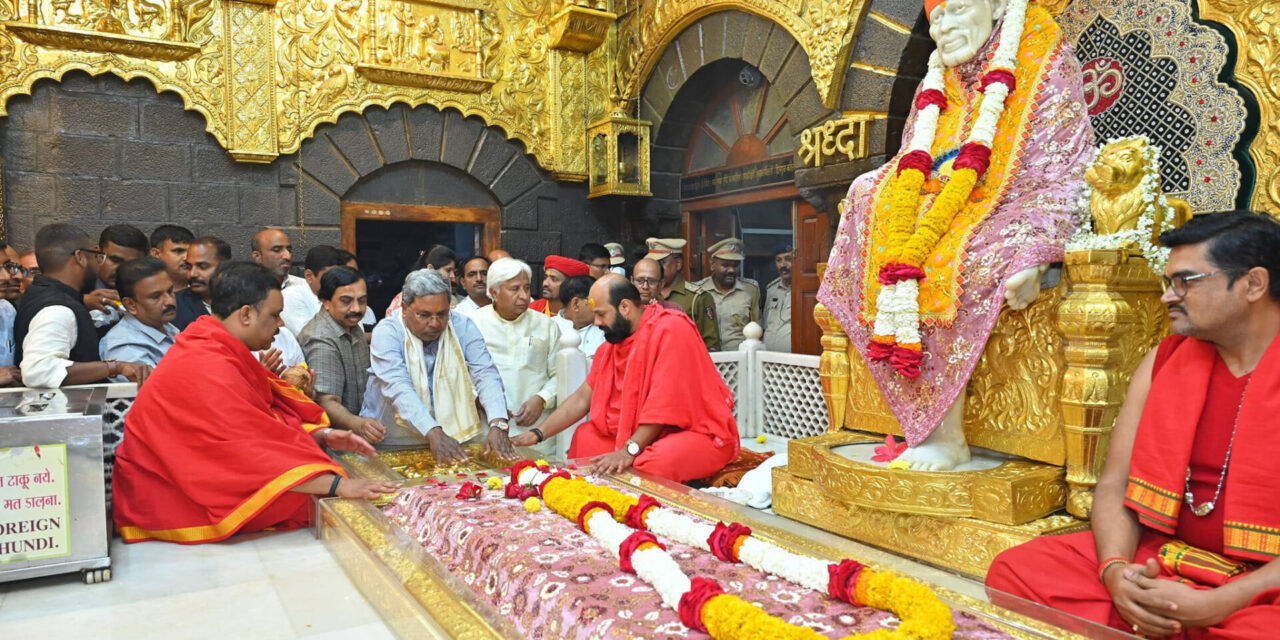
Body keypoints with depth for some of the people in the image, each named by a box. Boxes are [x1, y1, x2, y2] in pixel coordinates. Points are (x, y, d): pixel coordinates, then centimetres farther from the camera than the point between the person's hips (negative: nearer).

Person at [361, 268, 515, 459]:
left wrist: (498, 425, -26)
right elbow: (398, 388, -21)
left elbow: (486, 375, -9)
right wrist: (434, 433, -34)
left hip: (455, 434, 3)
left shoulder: (463, 327, -2)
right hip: (393, 443, -3)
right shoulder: (386, 332, -10)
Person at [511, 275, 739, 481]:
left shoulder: (671, 329, -18)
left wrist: (629, 450, -27)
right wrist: (538, 434, 3)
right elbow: (583, 397, 9)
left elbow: (664, 402, -24)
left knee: (655, 464, -35)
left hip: (699, 431, -8)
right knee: (584, 436, 7)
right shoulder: (615, 339, 6)